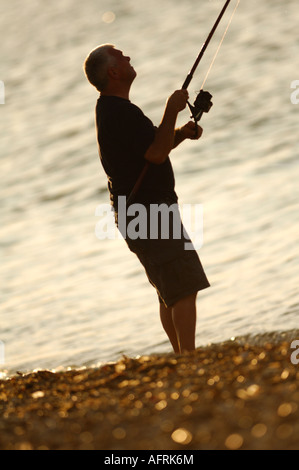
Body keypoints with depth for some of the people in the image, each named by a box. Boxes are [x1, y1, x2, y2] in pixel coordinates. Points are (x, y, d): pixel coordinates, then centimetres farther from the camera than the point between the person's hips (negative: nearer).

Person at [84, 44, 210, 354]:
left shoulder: (111, 109, 15)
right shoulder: (120, 113, -19)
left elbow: (152, 147, 23)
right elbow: (156, 153, -24)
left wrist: (181, 133, 7)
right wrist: (172, 111, -15)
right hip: (148, 211, -11)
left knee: (170, 293, 14)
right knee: (185, 289, -13)